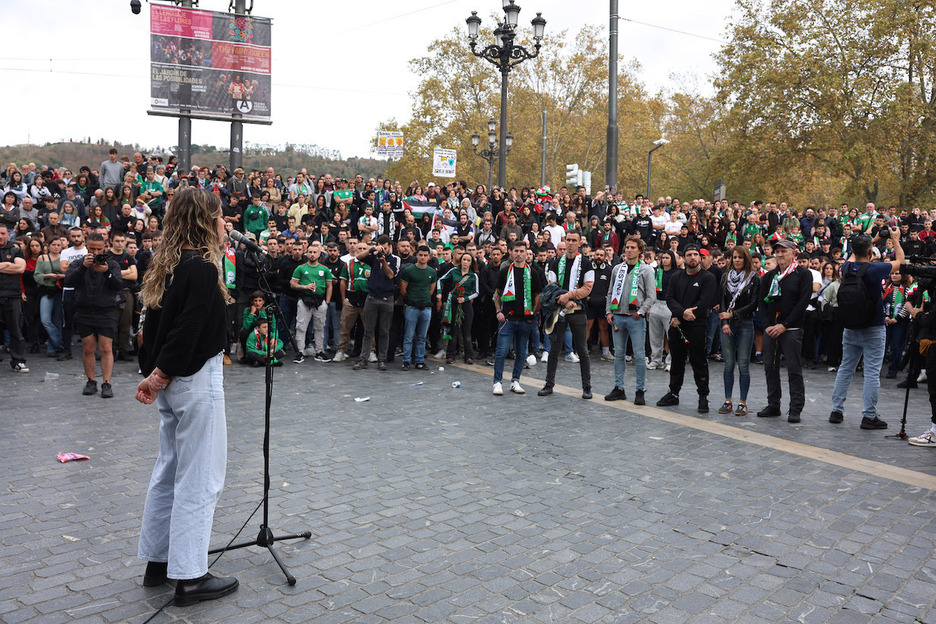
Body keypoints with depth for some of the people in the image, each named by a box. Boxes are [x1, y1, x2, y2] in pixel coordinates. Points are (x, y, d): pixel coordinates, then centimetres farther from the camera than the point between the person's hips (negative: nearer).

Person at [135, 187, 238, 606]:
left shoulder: (166, 265, 10)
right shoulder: (202, 268, -18)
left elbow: (154, 322, 11)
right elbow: (187, 329, -22)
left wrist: (152, 373, 10)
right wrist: (157, 375, -13)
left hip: (171, 382, 9)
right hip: (197, 381, -9)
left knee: (170, 469, 18)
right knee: (199, 478, -1)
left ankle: (157, 563, 30)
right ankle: (189, 577, 8)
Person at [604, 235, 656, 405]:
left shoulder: (646, 270, 0)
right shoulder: (617, 269, 13)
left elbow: (651, 296, -4)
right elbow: (611, 292, 18)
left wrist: (640, 312, -12)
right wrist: (609, 311, 6)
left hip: (636, 319, -4)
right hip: (617, 317, 4)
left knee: (639, 355, -2)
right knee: (619, 354, 8)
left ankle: (640, 391, 5)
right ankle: (619, 388, 16)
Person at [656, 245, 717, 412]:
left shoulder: (708, 278, -4)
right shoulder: (676, 277, 12)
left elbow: (704, 303, -13)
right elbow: (670, 298, 3)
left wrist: (680, 319, -13)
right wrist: (682, 312, -18)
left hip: (697, 327, -5)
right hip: (676, 326, 5)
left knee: (699, 362, -1)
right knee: (677, 361, 14)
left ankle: (703, 397, 8)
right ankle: (673, 394, 24)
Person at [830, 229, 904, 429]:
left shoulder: (847, 268, -2)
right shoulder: (875, 269, -14)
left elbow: (853, 257, 24)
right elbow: (900, 261, 5)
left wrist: (869, 239, 30)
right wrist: (895, 239, 20)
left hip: (850, 328, 5)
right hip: (873, 330, -5)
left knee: (845, 369, 11)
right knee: (872, 373, -1)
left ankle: (836, 411, 13)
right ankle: (869, 416, 0)